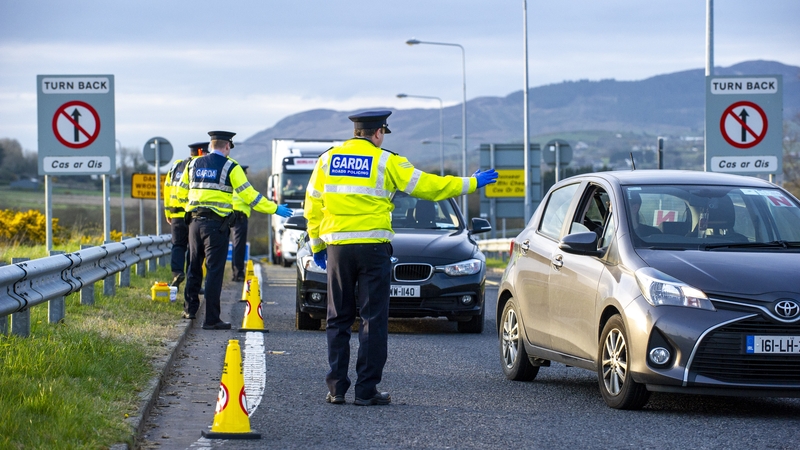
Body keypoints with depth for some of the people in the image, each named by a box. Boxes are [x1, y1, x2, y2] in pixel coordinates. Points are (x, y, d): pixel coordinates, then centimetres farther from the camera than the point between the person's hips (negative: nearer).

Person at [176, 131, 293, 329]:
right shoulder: (230, 167, -5)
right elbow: (248, 194, -8)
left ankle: (190, 308, 29)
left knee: (194, 268, 19)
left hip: (195, 221, 5)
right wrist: (274, 209, -1)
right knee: (214, 271, -4)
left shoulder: (193, 164, 10)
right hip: (217, 224, -5)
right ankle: (211, 319, -5)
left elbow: (181, 191, 20)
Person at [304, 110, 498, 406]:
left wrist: (317, 245, 20)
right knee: (373, 319, 1)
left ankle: (336, 388, 6)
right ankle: (366, 390, -2)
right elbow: (427, 186, 0)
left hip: (337, 248, 4)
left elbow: (313, 206, 10)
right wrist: (472, 183, 11)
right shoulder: (385, 162, -2)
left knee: (338, 319, 10)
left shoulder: (327, 159, 8)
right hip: (372, 247, -4)